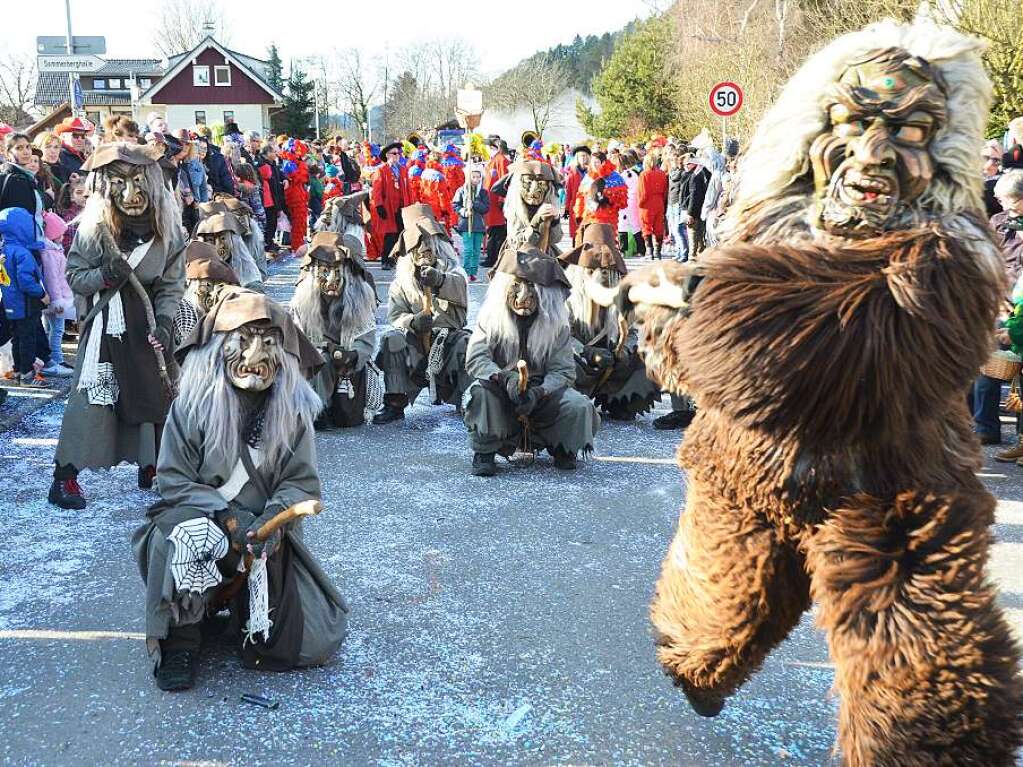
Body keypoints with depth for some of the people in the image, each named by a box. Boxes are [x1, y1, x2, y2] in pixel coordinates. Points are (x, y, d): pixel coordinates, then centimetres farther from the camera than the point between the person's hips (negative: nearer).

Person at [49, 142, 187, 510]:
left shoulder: (168, 229, -5)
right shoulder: (94, 227, -10)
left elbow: (172, 284, -4)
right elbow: (74, 275, -3)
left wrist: (164, 321, -18)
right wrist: (104, 275, -23)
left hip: (150, 328, 3)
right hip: (105, 327, -3)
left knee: (154, 394, 9)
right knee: (90, 399, -4)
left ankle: (151, 466, 26)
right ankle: (64, 477, 5)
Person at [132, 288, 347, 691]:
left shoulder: (292, 410, -6)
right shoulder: (192, 405, -10)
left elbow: (300, 482, -8)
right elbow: (174, 481, -12)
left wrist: (269, 523, -27)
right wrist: (228, 517, -25)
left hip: (265, 534, 2)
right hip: (202, 521, -2)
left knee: (311, 644, -7)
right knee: (185, 531, -40)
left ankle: (234, 600, 24)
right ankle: (179, 638, -16)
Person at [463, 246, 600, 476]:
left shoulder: (556, 323, -7)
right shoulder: (491, 317, -9)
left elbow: (563, 370, -12)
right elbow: (475, 358, -18)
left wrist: (538, 393, -32)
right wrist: (504, 377, -37)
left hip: (544, 391, 1)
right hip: (502, 395, -1)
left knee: (579, 407, -24)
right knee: (480, 391, -33)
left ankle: (560, 446, 10)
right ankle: (484, 452, -13)